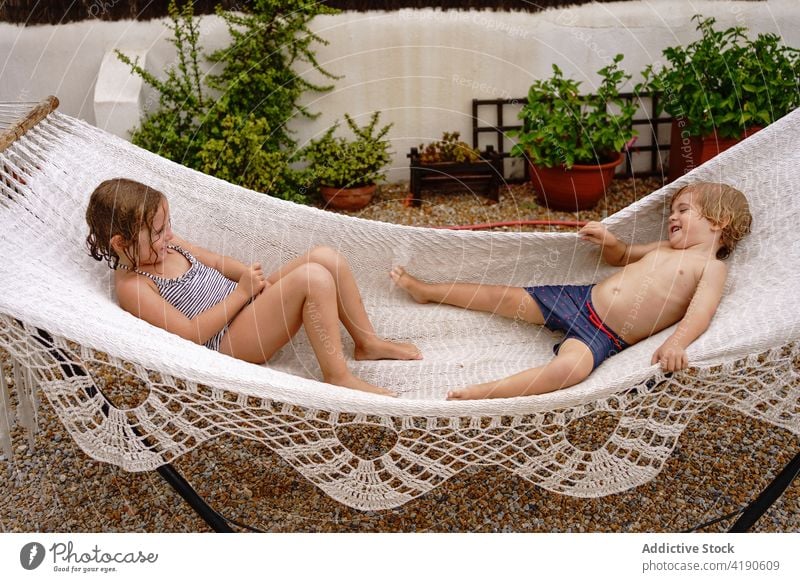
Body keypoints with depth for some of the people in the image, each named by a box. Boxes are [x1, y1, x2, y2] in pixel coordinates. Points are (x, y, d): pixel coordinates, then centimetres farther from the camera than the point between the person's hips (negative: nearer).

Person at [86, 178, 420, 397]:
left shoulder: (166, 245, 11)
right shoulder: (132, 287, -15)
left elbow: (216, 261, 20)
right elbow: (191, 334, -20)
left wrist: (249, 276, -1)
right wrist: (242, 293, -18)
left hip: (244, 303, 10)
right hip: (230, 340, -9)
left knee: (325, 257, -7)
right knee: (313, 278, -29)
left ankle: (368, 343, 4)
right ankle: (338, 376, -20)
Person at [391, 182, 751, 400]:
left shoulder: (711, 267, 2)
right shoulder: (663, 249, 22)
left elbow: (701, 311, -16)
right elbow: (620, 257, 36)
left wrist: (676, 342, -35)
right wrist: (608, 241, 13)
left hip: (606, 336, -7)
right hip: (583, 298, 7)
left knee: (570, 367, -38)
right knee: (509, 298, 5)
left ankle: (481, 393, -43)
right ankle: (427, 291, 19)